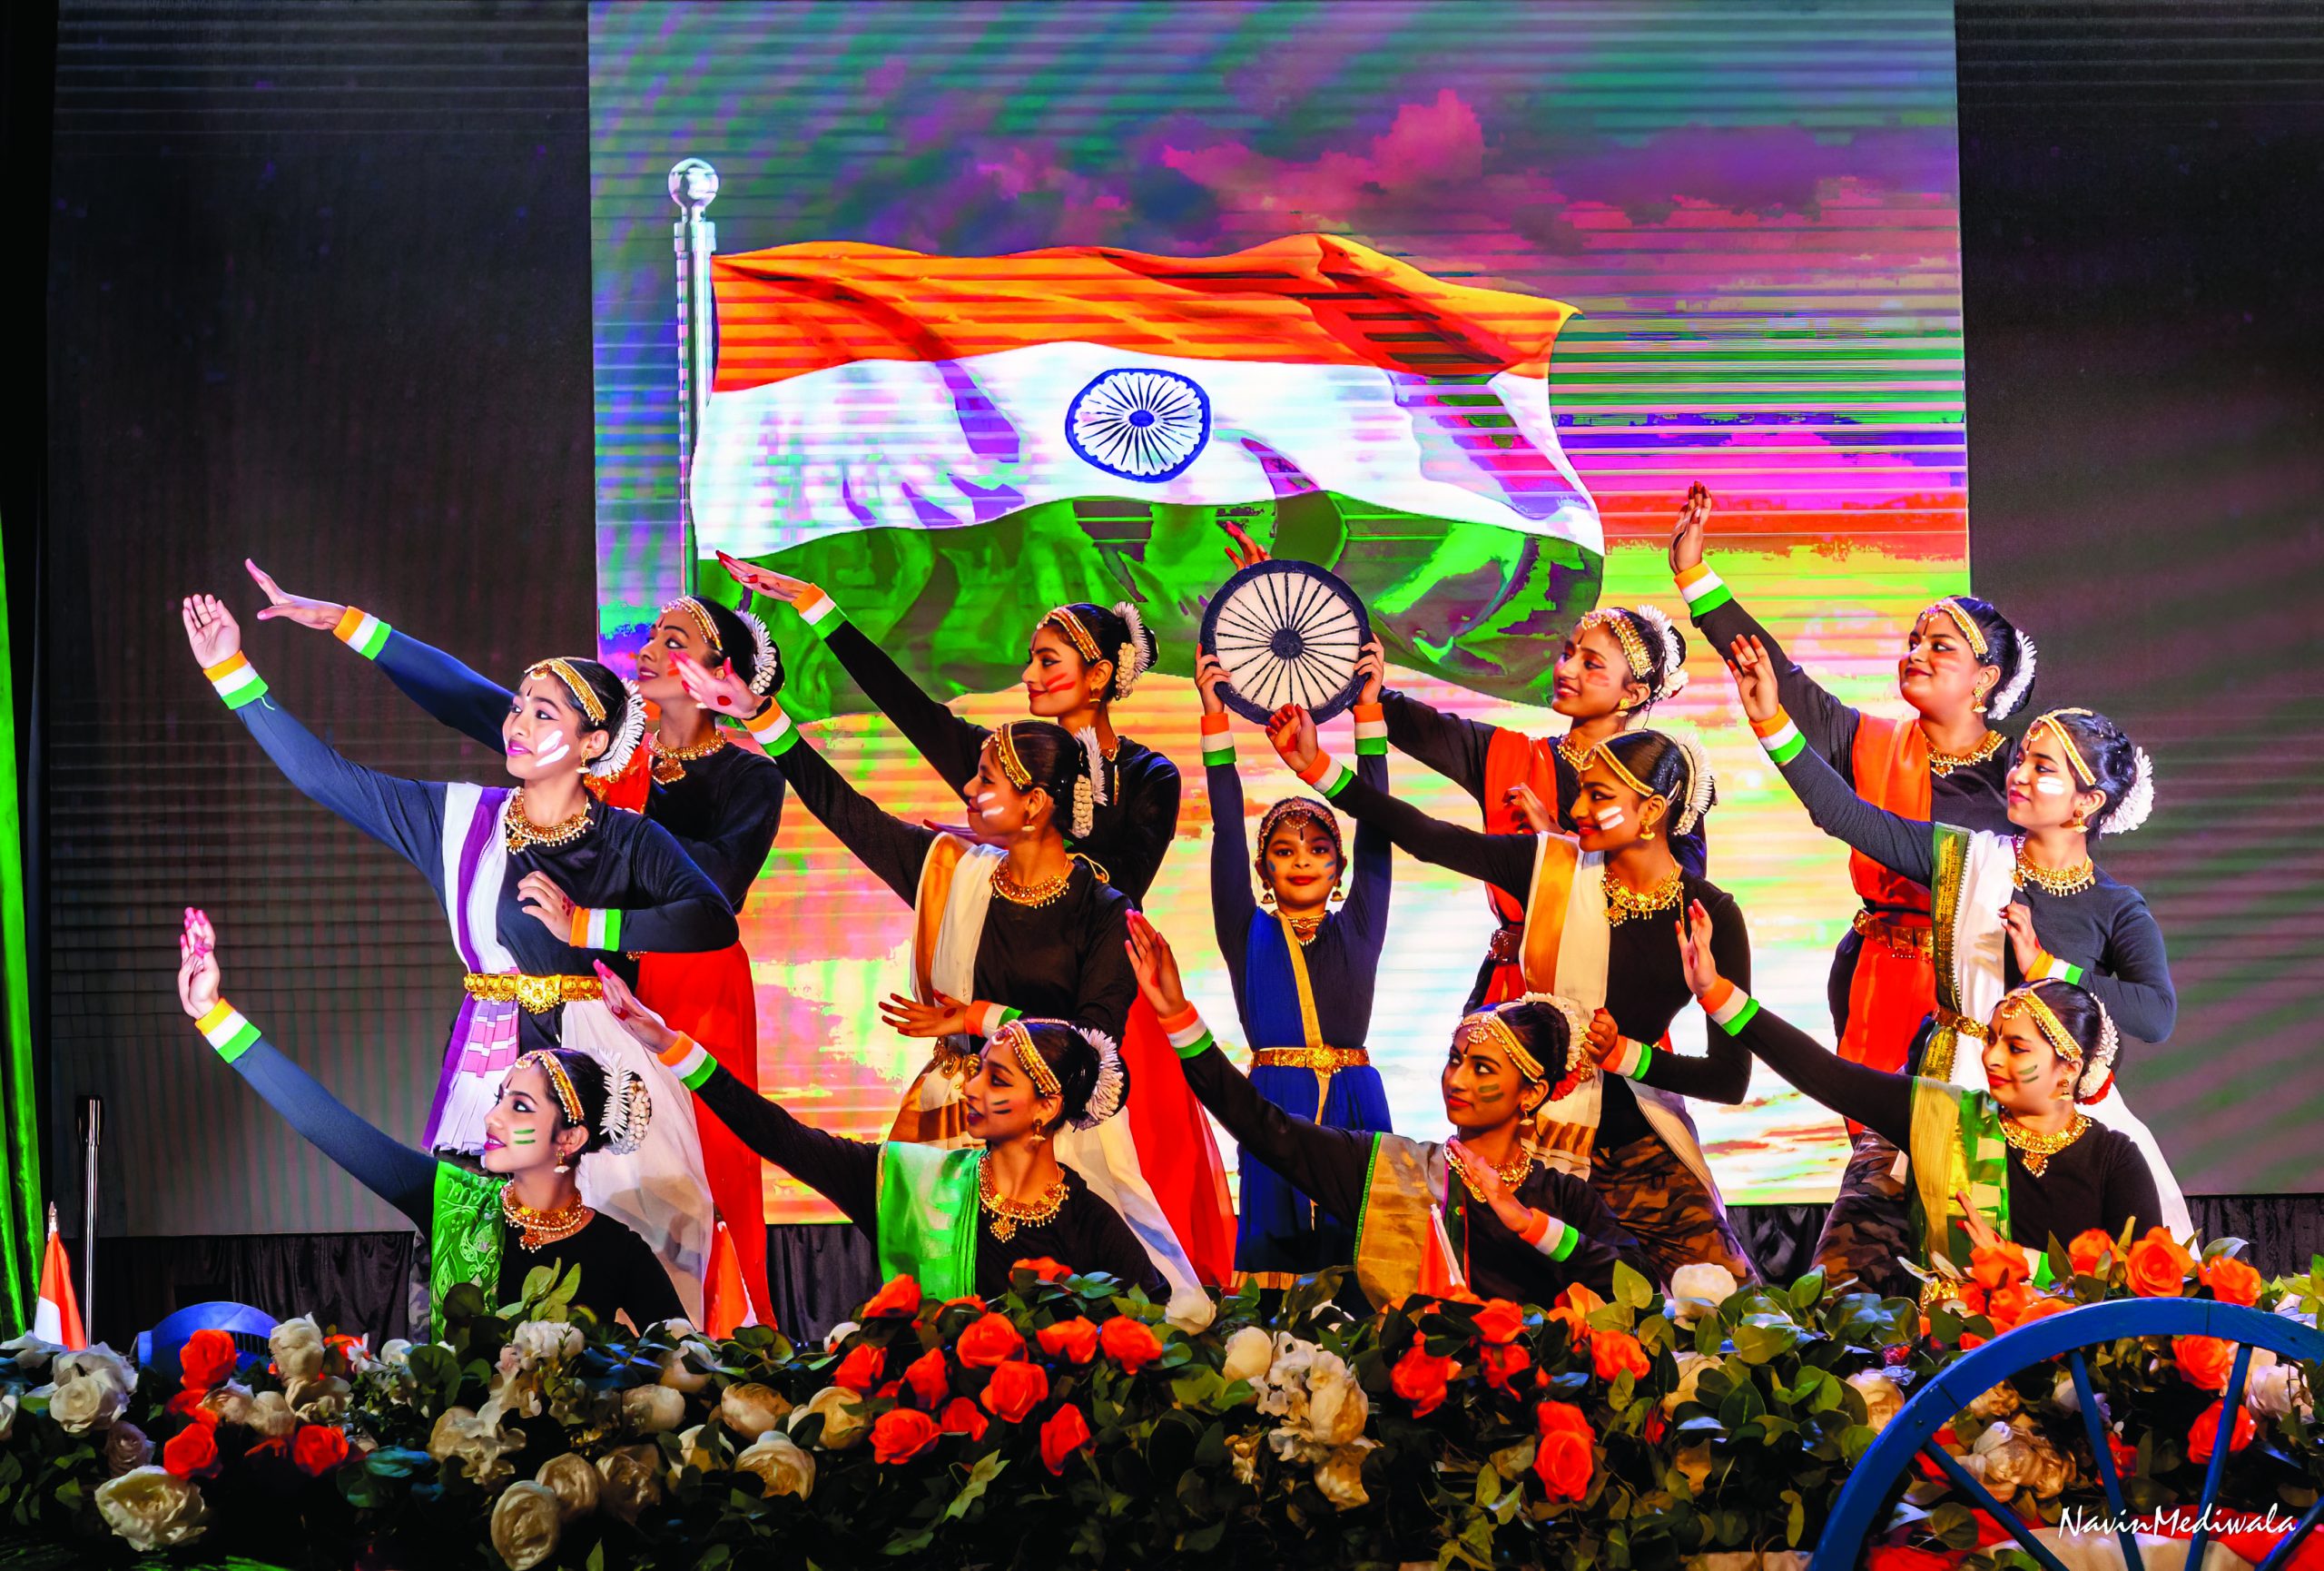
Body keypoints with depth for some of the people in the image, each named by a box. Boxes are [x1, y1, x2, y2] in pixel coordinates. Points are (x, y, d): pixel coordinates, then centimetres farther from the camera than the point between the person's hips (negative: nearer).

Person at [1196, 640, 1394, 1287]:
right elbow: (1227, 831, 3)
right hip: (1274, 1104, -1)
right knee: (1277, 1243, -4)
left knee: (1355, 1248, -2)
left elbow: (1375, 830, 5)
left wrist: (1368, 712, 0)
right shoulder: (1249, 935, 9)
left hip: (1353, 1099, 1)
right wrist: (1215, 718, -2)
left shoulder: (1357, 929, 11)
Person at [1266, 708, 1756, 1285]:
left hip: (1639, 1146, 0)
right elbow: (1427, 836, -8)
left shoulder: (1711, 914, -7)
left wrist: (1626, 1055, -19)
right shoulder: (1552, 866, -3)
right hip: (1535, 1144, 0)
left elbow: (1732, 1077, -8)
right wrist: (1318, 766, -14)